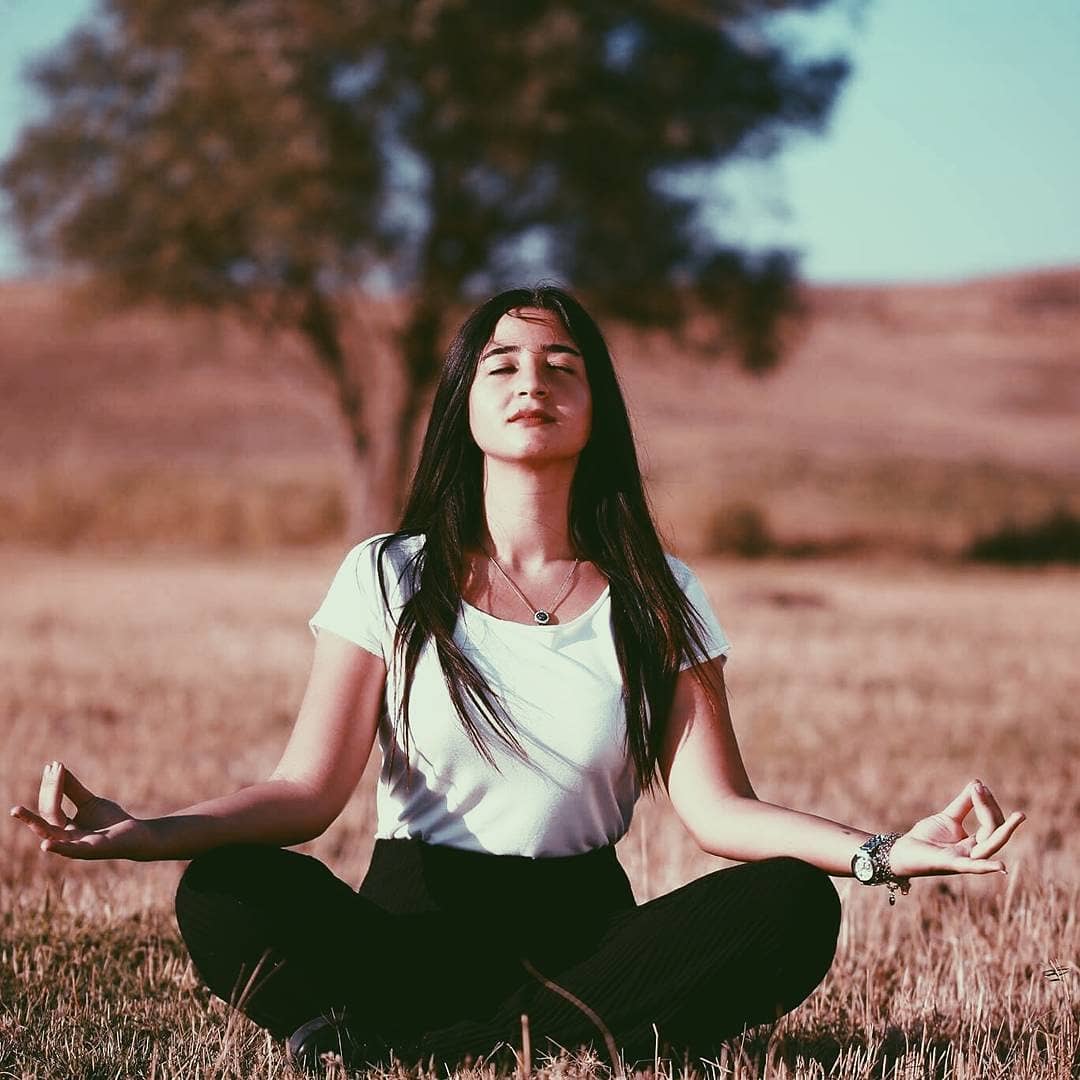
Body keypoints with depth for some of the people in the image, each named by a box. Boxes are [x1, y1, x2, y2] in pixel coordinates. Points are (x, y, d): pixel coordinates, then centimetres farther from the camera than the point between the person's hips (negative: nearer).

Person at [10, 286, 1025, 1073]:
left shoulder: (657, 597, 8)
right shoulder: (390, 578, 5)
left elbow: (716, 806, -4)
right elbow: (308, 789, -5)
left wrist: (884, 852, -22)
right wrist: (142, 831, -24)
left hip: (581, 929, 2)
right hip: (412, 922, -2)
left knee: (791, 907, -28)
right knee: (228, 894, -30)